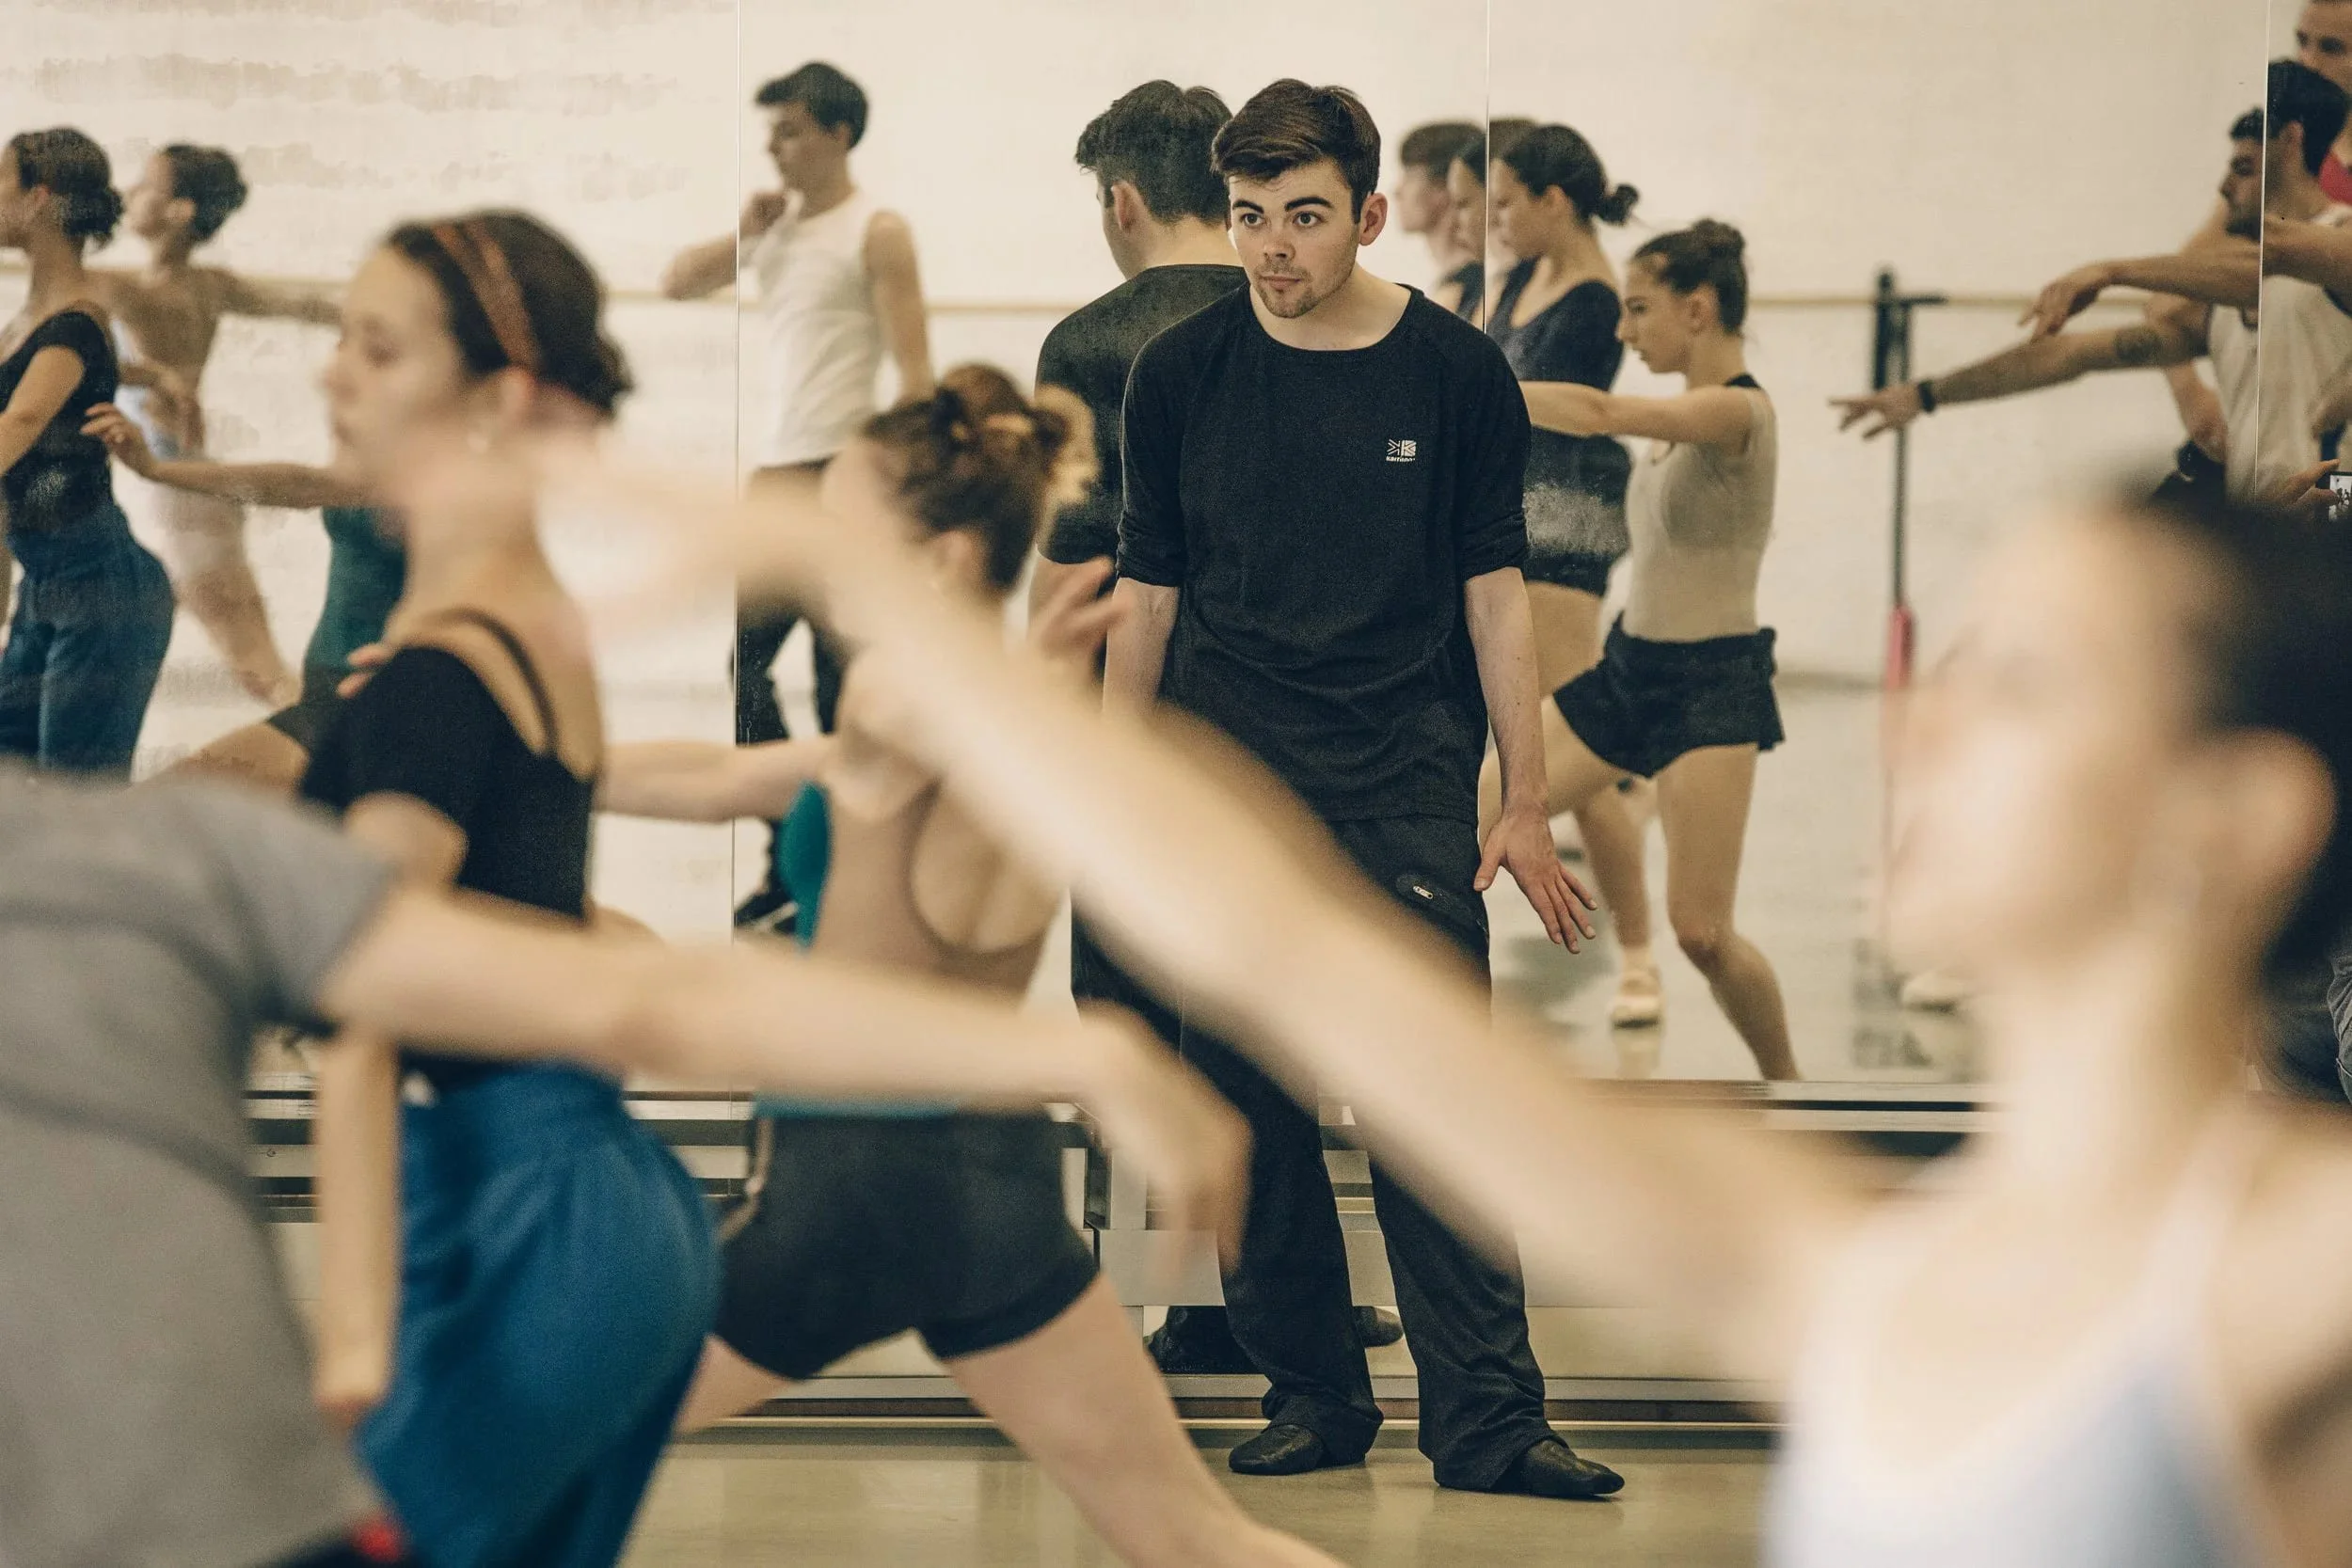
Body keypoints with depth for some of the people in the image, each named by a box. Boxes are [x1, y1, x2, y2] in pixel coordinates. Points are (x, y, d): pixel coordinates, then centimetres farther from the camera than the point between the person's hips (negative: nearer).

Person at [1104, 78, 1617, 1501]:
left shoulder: (1458, 372, 1)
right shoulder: (1181, 372, 4)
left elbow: (1496, 593, 3)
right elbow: (1149, 591, 11)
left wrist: (1526, 808, 0)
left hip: (1408, 792, -2)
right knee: (1253, 1106, 2)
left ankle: (1488, 1422, -7)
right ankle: (1315, 1396, 13)